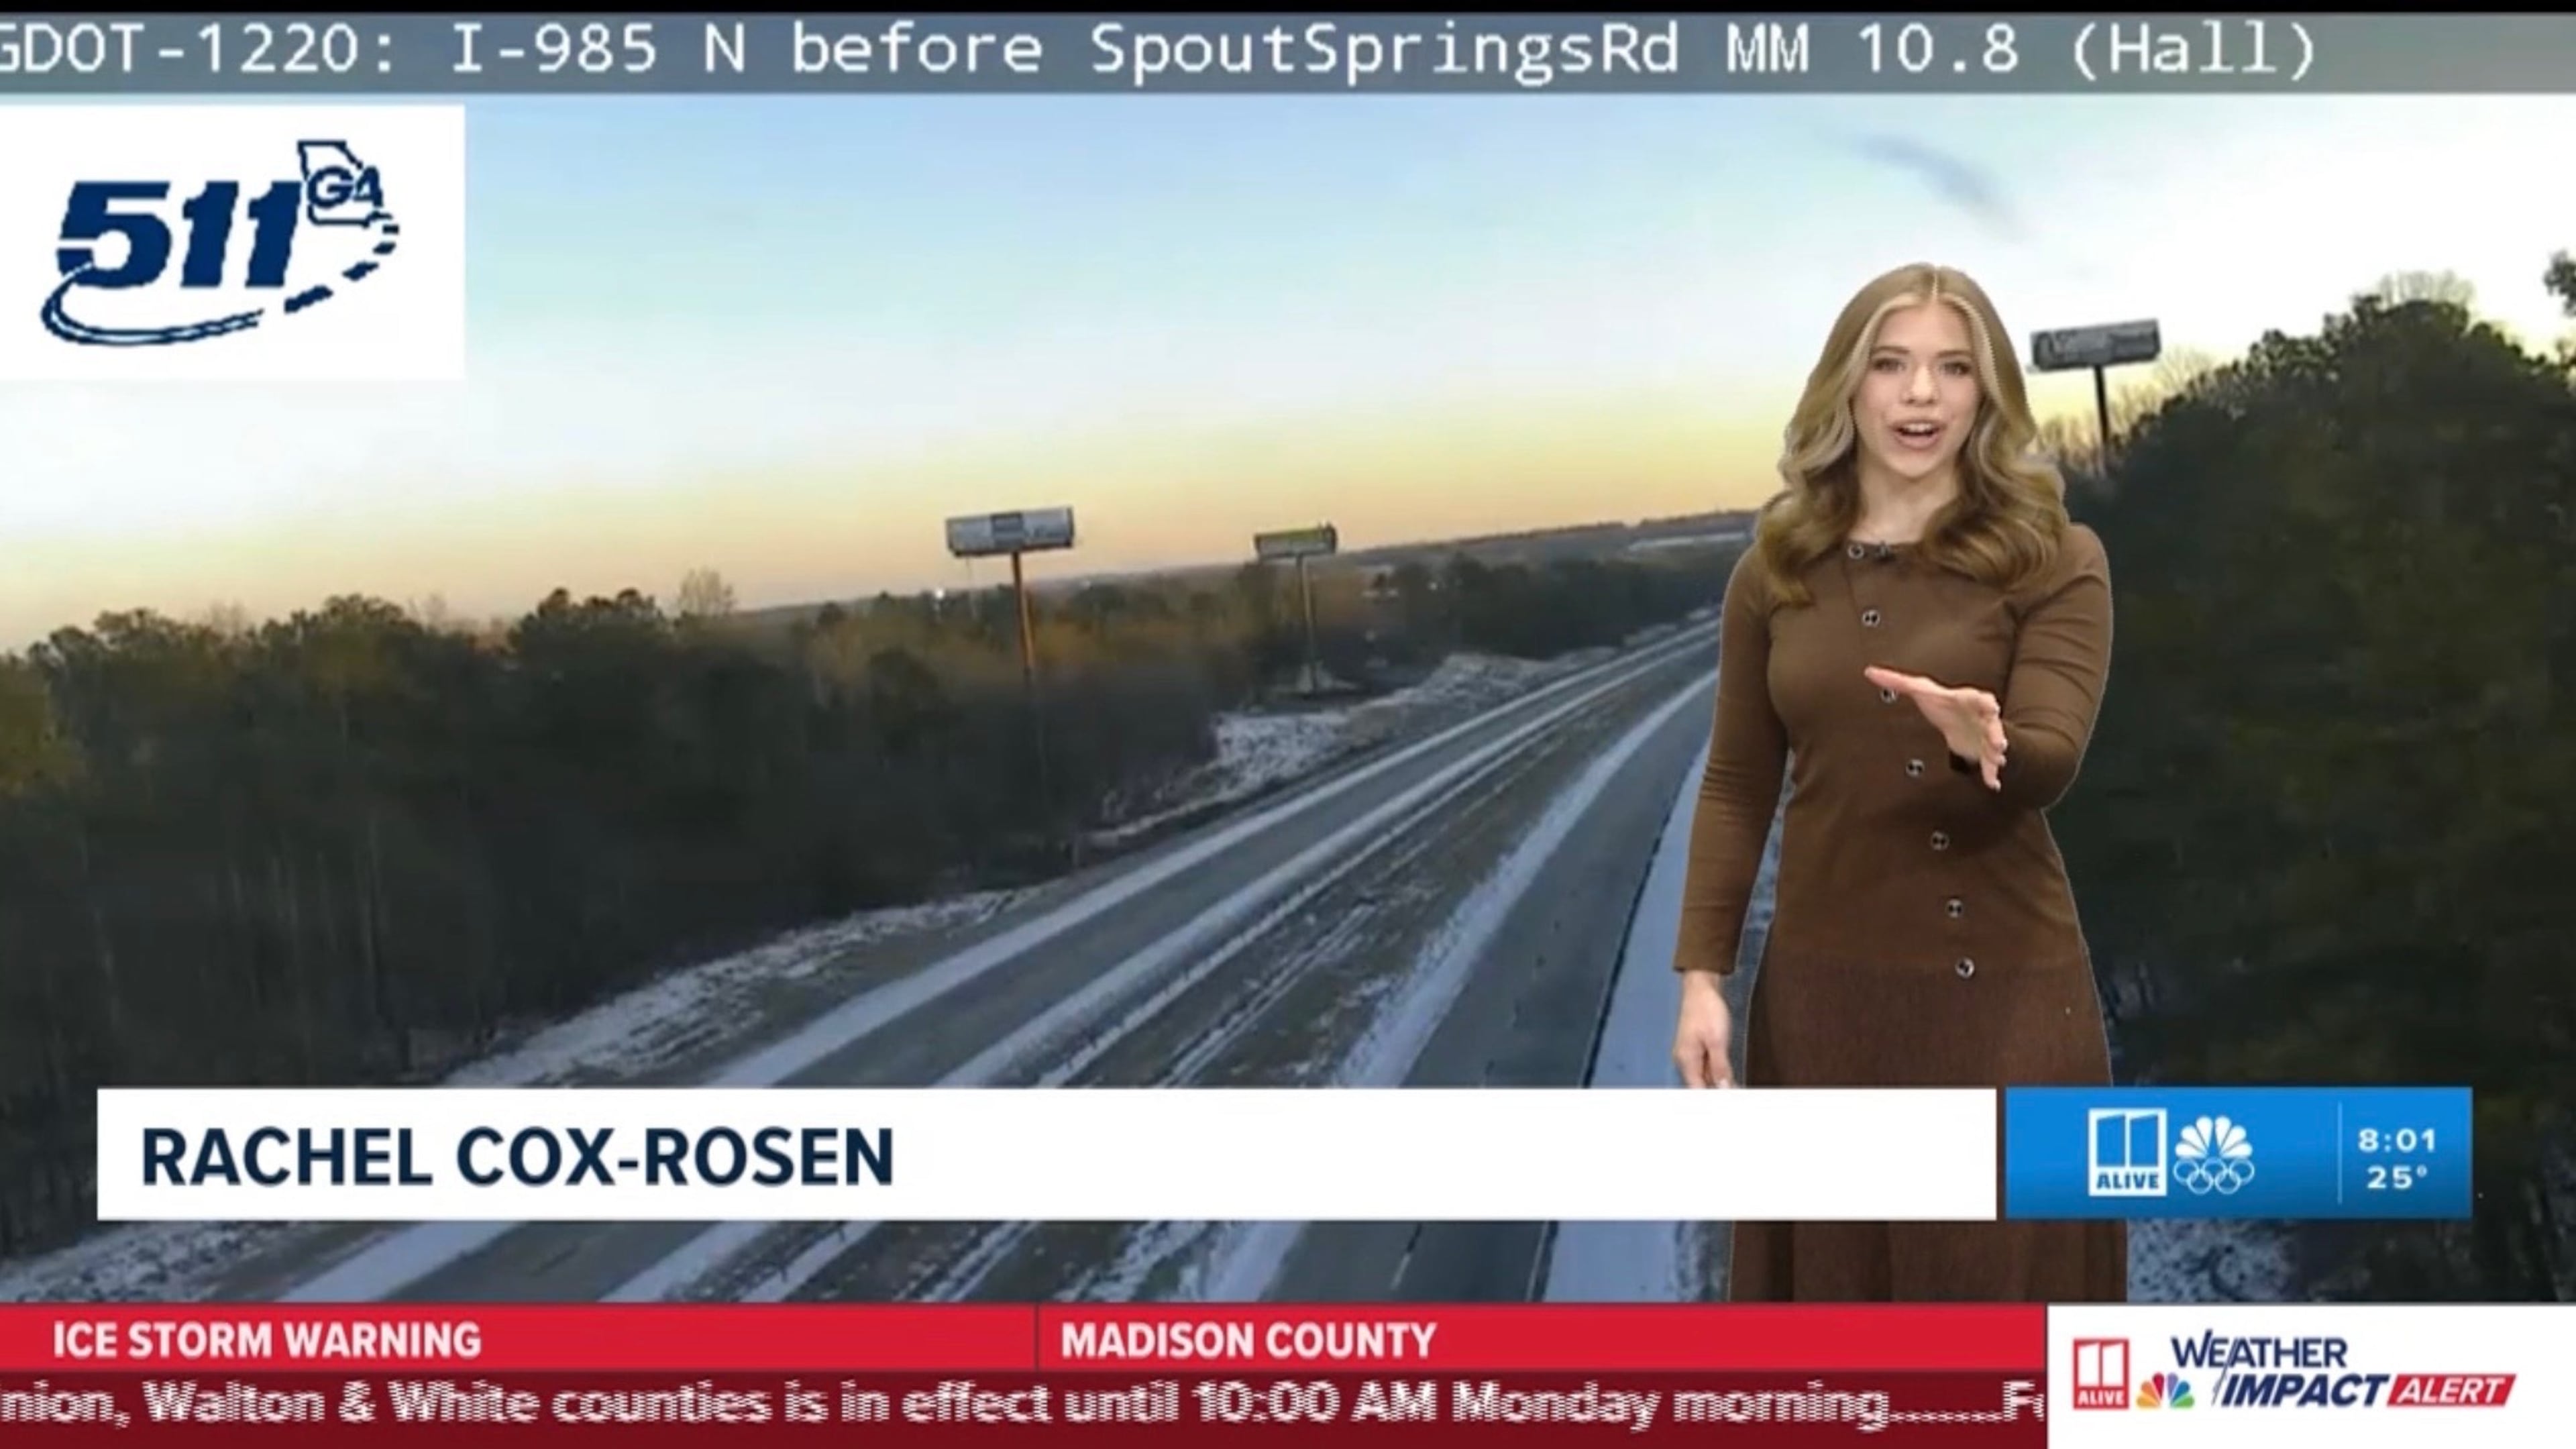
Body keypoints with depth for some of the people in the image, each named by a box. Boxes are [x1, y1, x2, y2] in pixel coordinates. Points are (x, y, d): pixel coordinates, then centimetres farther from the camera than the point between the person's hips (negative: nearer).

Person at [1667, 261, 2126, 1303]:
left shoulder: (2053, 558, -5)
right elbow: (1736, 786, 7)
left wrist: (1980, 744, -39)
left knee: (2005, 1281, 4)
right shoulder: (1775, 570, 4)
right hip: (1822, 982, 3)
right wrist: (1701, 973, 0)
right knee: (1833, 1278, 10)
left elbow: (2049, 761, -17)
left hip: (2001, 989, -3)